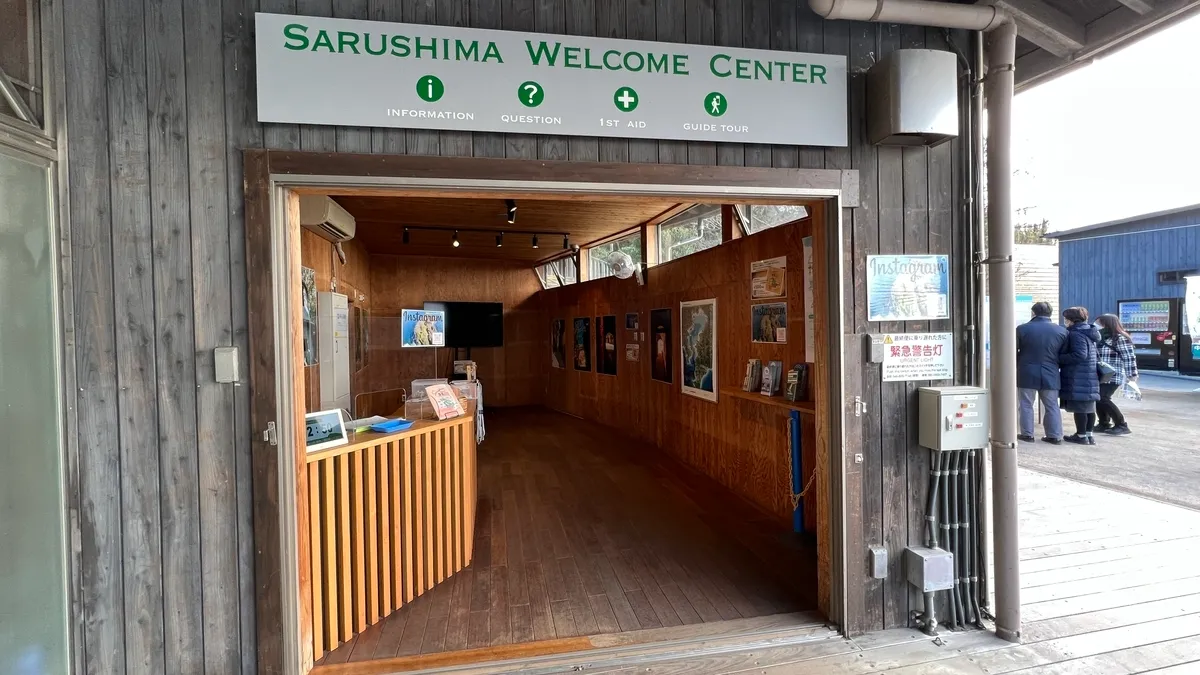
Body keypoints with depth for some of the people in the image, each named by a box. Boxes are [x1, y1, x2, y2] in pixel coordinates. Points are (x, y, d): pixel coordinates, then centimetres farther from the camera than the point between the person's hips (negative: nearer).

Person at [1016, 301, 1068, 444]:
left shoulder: (1022, 329, -7)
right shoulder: (1061, 330, 1)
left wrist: (1018, 366, 13)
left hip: (1027, 373, -2)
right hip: (1051, 374, 3)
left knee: (1026, 404, 7)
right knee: (1052, 406, 11)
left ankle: (1027, 434, 10)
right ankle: (1055, 435, 15)